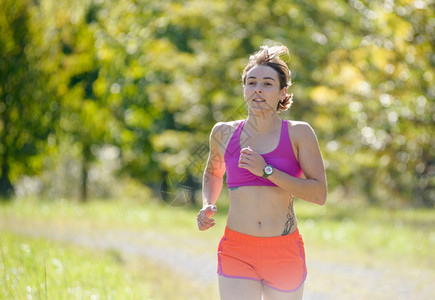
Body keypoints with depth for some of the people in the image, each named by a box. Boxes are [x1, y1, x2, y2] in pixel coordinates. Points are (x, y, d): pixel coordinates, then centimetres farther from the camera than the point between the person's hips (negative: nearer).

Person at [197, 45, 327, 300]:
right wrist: (208, 207, 7)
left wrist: (267, 171, -18)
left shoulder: (298, 133, -2)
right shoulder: (224, 133, 6)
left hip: (284, 254, 0)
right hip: (237, 252, 1)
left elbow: (320, 194, -10)